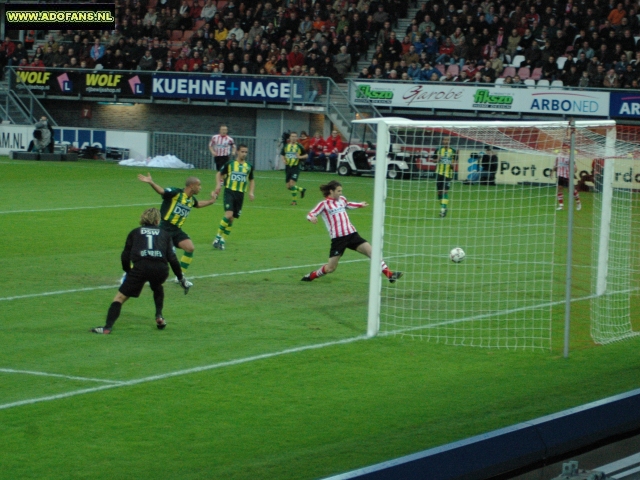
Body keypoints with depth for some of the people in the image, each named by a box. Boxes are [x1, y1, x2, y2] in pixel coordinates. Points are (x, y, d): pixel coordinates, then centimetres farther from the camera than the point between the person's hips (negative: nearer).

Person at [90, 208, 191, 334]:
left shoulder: (134, 233, 22)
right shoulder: (164, 234, 23)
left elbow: (125, 257, 16)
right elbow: (172, 258, 14)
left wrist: (127, 272, 33)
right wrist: (181, 278, 21)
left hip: (140, 267, -2)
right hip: (161, 269, 2)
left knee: (120, 297, 2)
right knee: (157, 288, 38)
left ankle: (108, 327, -14)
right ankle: (159, 316, 26)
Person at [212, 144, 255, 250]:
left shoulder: (249, 167, 9)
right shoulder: (229, 164, 1)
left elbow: (251, 180, 22)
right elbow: (219, 174, 10)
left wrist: (251, 192, 8)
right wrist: (218, 185, -6)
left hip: (240, 194, 4)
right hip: (229, 192, -4)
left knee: (232, 218, 5)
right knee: (229, 215, -20)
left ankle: (222, 239, 17)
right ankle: (218, 236, -4)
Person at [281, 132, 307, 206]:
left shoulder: (299, 146, -3)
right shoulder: (286, 146, 5)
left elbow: (306, 155, 4)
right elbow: (282, 154, 17)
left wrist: (300, 157, -16)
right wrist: (283, 159, -4)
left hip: (295, 167, -4)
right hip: (288, 167, 4)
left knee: (292, 184, -17)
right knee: (288, 187, 6)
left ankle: (294, 200, -3)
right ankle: (301, 190, 32)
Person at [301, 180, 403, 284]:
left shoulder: (342, 199, 14)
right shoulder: (324, 204, -3)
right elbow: (310, 215, -6)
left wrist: (360, 205, 49)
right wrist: (312, 218, -30)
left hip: (352, 234, 5)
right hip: (338, 239, -5)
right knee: (330, 268, -1)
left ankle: (390, 275, -12)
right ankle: (311, 276, 26)